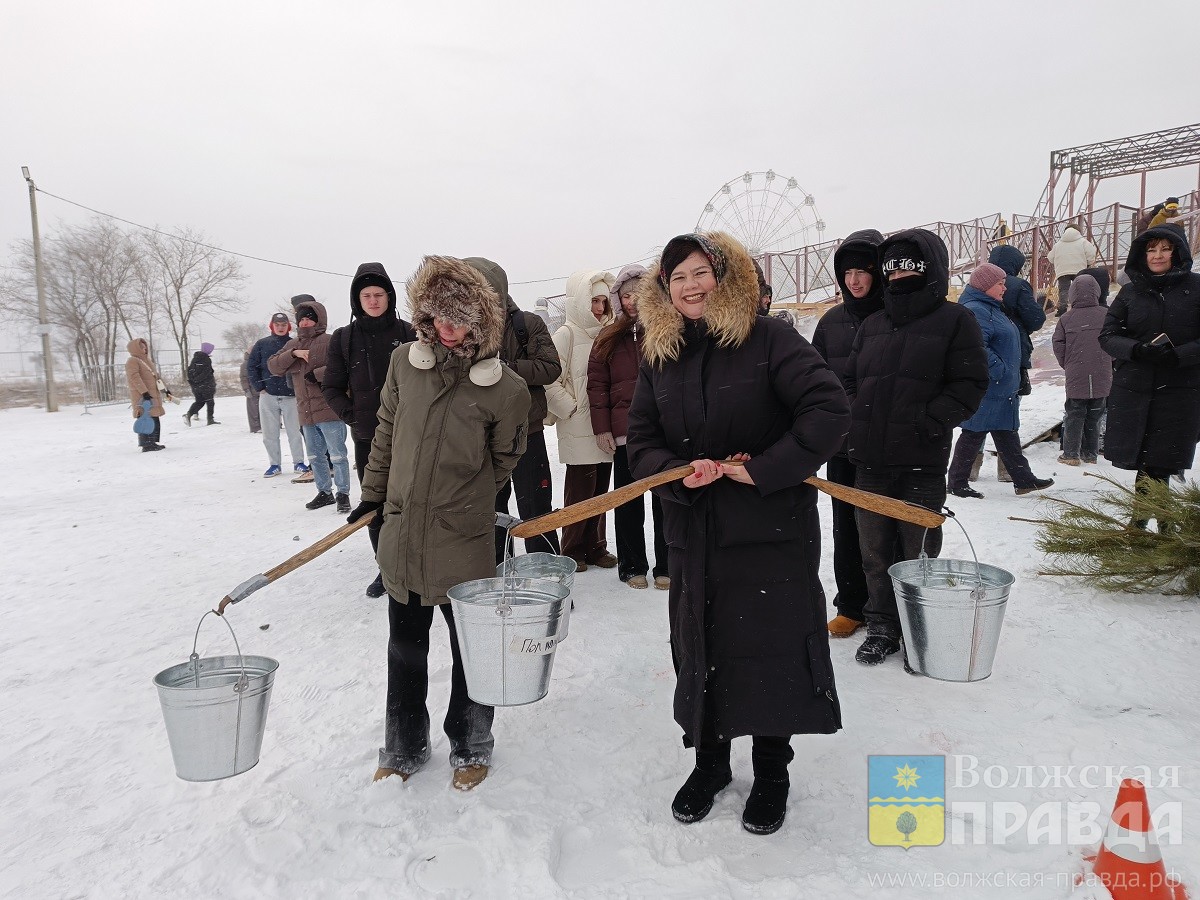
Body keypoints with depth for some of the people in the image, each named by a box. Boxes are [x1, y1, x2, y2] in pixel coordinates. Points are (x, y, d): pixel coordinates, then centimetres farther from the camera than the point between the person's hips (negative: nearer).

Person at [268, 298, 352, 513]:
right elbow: (273, 366, 6)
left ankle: (343, 493, 9)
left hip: (329, 409, -7)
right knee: (315, 456, 16)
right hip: (306, 412, 7)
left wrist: (317, 374, -18)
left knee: (337, 454, -1)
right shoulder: (291, 345, 15)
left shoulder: (329, 342, -7)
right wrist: (293, 354, -8)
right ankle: (324, 492, 28)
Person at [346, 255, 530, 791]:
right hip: (401, 538, 4)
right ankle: (403, 748, 40)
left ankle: (471, 749, 37)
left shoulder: (506, 390, -13)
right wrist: (374, 493, 15)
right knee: (404, 650, 19)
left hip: (465, 545, -3)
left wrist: (459, 502, 8)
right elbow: (386, 433, 11)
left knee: (471, 651, 14)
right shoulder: (405, 361, -2)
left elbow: (502, 464, 1)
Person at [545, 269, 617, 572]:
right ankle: (573, 550, 13)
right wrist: (572, 408, -9)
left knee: (600, 489, 12)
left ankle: (595, 546, 24)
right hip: (578, 430, -6)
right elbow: (550, 381, -14)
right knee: (580, 490, -1)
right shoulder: (566, 335, -7)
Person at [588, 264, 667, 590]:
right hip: (625, 434, 2)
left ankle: (667, 566, 19)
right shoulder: (609, 338, 9)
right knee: (628, 503, 9)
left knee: (666, 500, 7)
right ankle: (632, 566, 21)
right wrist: (602, 427, -1)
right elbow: (597, 384, 6)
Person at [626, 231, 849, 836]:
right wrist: (680, 472, -16)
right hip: (693, 533, 4)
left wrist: (763, 470, -22)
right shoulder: (658, 358, 6)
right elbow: (642, 443, 4)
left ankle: (772, 771, 30)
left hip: (773, 527, -4)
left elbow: (828, 411, -17)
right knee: (699, 649, 14)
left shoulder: (769, 339, -8)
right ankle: (709, 762, 37)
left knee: (774, 645, 6)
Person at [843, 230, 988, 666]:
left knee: (917, 549, 5)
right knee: (874, 548, 10)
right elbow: (851, 379, 19)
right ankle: (882, 625, 23)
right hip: (869, 457, 5)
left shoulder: (955, 320, 1)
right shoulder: (873, 325, 16)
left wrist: (929, 422, -15)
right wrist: (853, 420, 3)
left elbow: (970, 383, -6)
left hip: (921, 461, -4)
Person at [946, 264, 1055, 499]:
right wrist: (999, 369, -24)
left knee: (1007, 433, 15)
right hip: (985, 390, -11)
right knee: (974, 434, -2)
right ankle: (956, 482, 7)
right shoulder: (975, 311, -18)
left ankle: (1023, 478, 23)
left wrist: (1011, 375, 22)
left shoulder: (991, 308, 18)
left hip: (1002, 389, 11)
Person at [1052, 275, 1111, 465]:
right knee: (1094, 415, 12)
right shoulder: (1106, 315, -5)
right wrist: (1108, 363, 17)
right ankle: (1090, 453, 19)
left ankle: (1071, 454, 4)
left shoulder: (1067, 318, -6)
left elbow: (1058, 346, -1)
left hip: (1076, 378, -1)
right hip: (1101, 378, 1)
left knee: (1074, 415, 7)